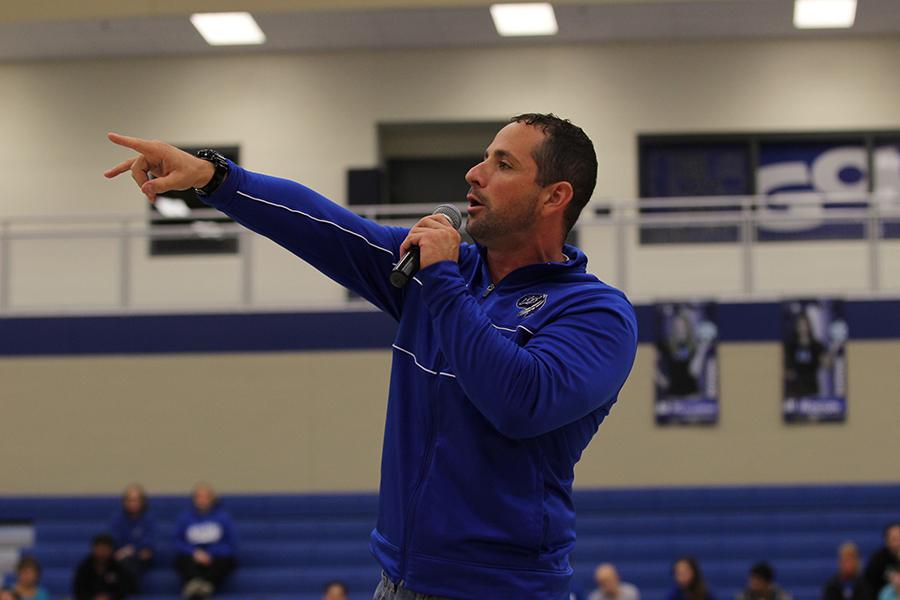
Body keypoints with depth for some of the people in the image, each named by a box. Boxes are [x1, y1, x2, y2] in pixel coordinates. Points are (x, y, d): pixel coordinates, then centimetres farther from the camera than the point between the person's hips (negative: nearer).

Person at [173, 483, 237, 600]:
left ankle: (205, 587, -60)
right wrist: (195, 552, -13)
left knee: (224, 562, -36)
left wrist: (210, 555, -12)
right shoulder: (185, 517, 11)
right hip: (191, 557, 1)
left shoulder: (223, 516, 8)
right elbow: (178, 542, 7)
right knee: (186, 562, -35)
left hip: (216, 557, 0)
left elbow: (230, 543, 4)